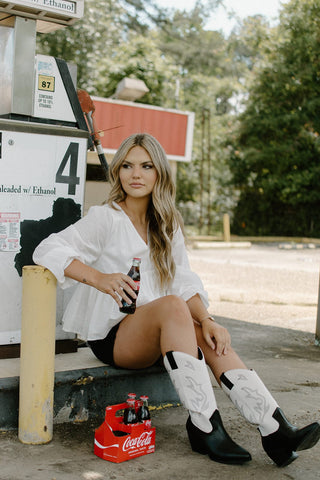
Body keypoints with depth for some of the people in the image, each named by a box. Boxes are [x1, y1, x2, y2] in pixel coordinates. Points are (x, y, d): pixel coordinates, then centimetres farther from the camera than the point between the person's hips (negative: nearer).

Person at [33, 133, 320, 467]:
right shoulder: (105, 218, -5)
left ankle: (275, 430, -30)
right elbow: (47, 251, -16)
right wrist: (99, 278, -31)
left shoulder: (168, 227, 13)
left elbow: (184, 283, 5)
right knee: (172, 306, -32)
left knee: (206, 333, -23)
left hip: (155, 335, 5)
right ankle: (204, 425, -33)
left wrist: (206, 320, -14)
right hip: (109, 335, -5)